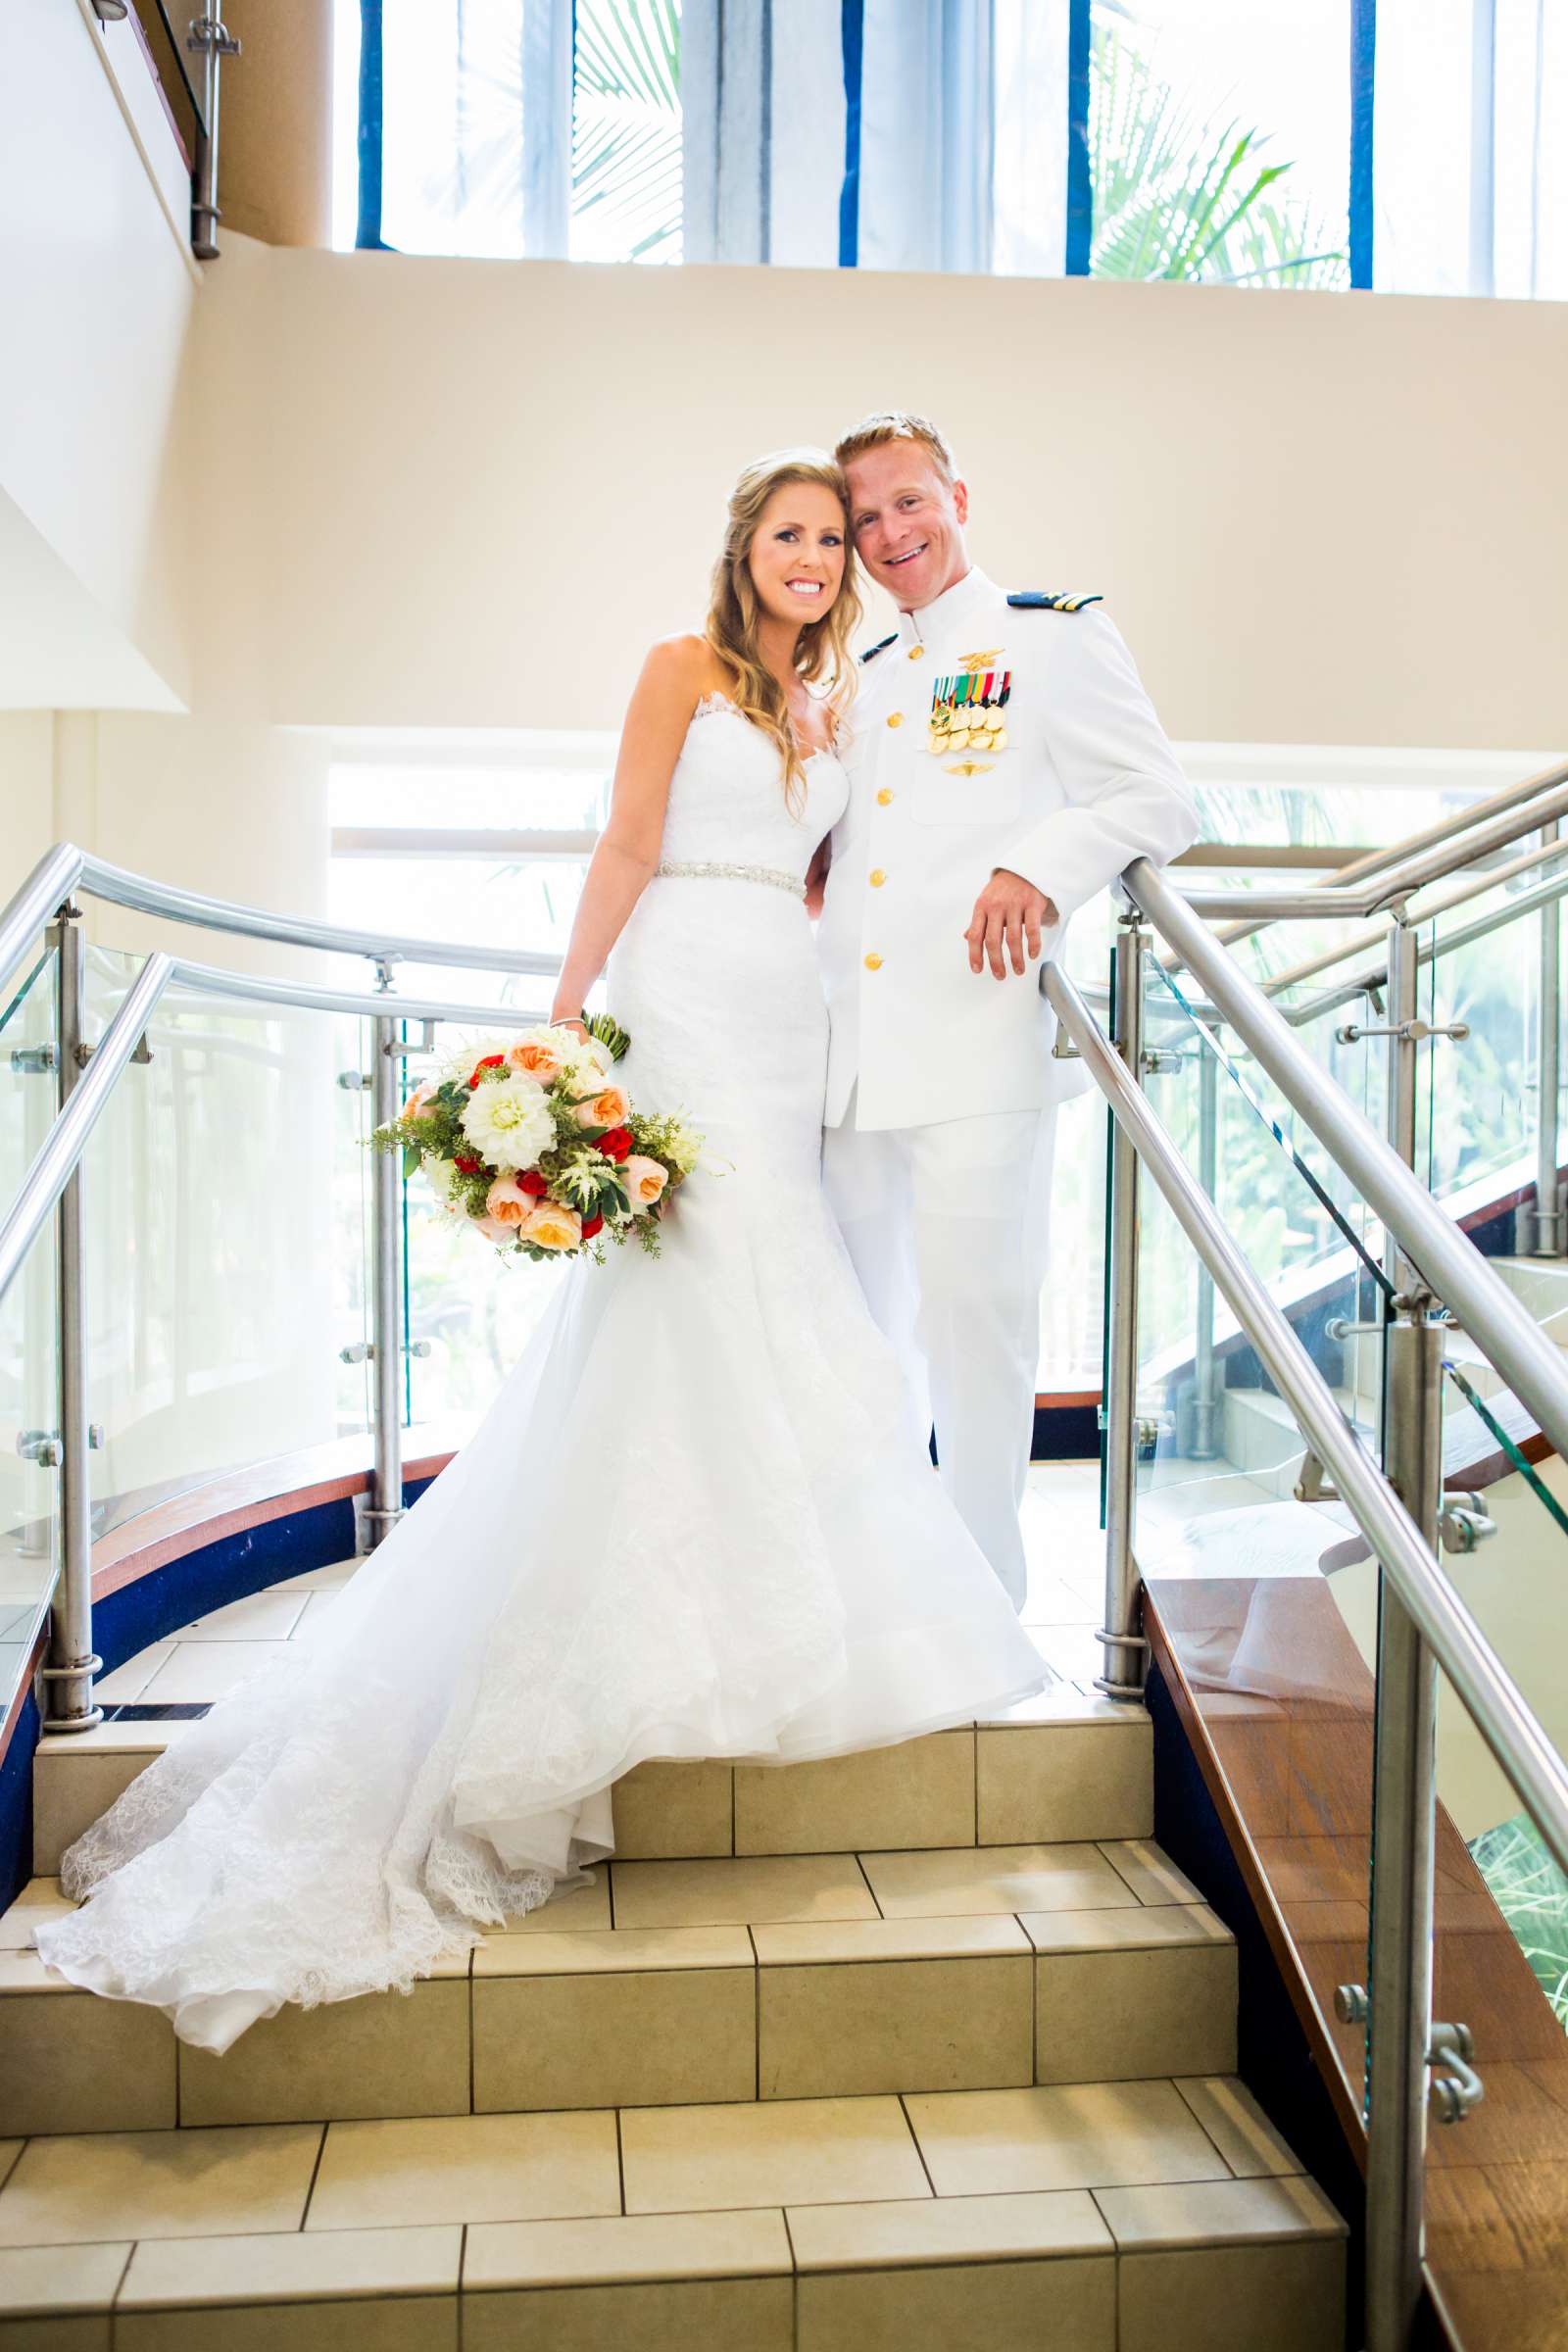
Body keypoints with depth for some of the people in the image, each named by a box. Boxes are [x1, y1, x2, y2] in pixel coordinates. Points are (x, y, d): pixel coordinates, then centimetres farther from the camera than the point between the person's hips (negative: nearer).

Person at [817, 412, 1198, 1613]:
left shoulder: (1054, 635, 4)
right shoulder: (862, 681, 24)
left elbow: (1158, 799, -2)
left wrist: (1043, 866, -18)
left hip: (982, 1049, -6)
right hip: (855, 1058, 7)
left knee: (972, 1314, -5)